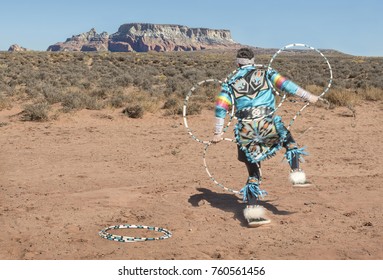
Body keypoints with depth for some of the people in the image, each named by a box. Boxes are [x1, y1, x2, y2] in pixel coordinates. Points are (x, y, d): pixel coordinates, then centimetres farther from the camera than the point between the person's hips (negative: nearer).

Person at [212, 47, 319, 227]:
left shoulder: (230, 81, 17)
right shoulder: (265, 73, 13)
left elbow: (220, 106, 8)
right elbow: (285, 84, 1)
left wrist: (218, 132, 10)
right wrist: (308, 96, 2)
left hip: (245, 128, 2)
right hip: (267, 123, -2)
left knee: (253, 172, 11)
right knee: (288, 140, 29)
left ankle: (252, 212, 3)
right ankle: (297, 175, 12)